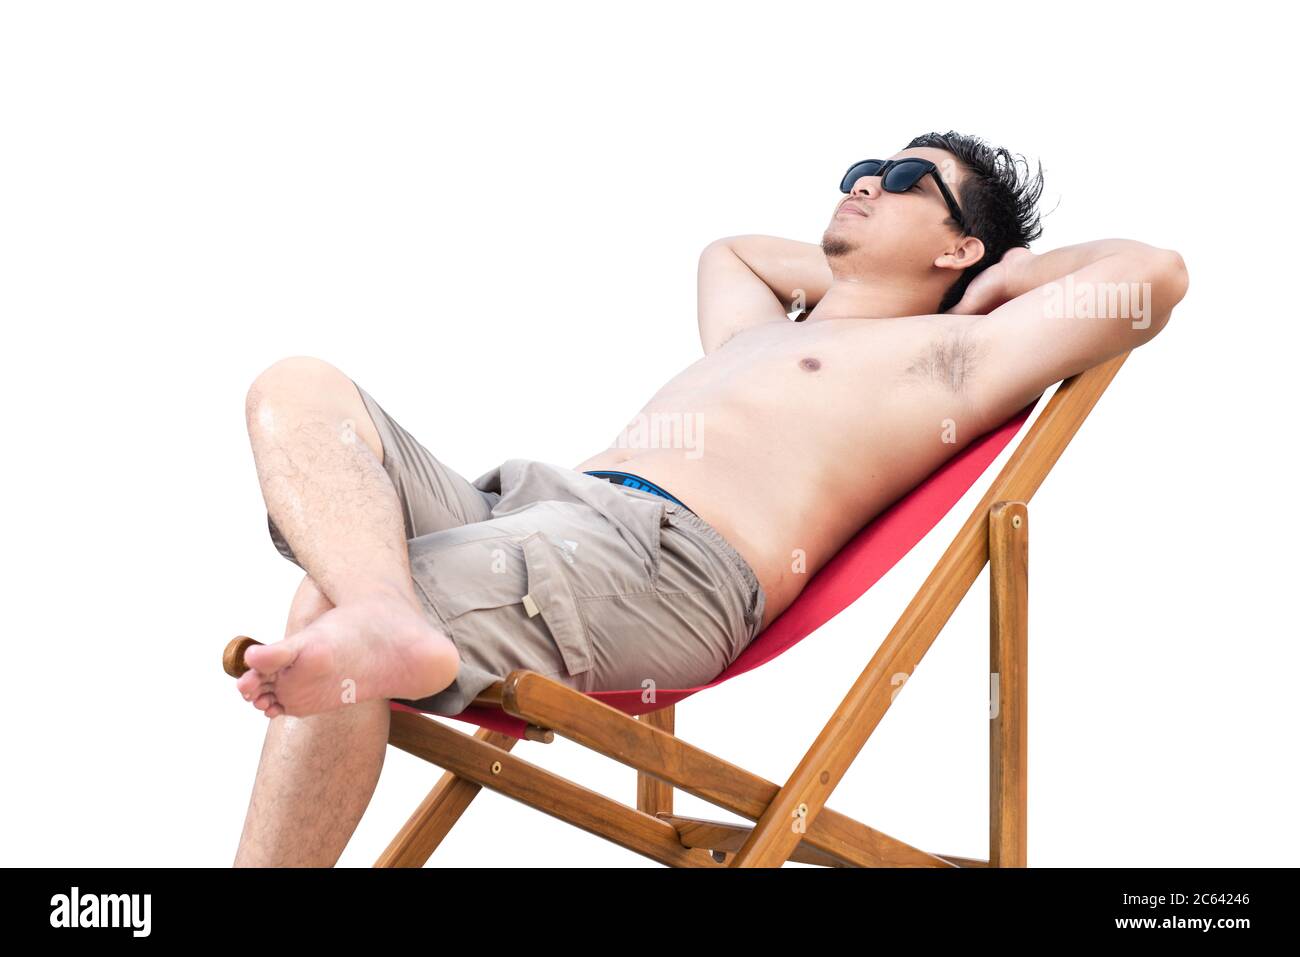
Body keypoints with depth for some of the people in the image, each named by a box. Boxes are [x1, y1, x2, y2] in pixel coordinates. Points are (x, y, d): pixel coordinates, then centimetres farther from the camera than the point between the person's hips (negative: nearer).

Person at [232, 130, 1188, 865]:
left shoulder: (945, 350, 13)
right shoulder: (756, 330, 37)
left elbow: (1153, 272, 5)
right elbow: (728, 249, 61)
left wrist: (1007, 276, 21)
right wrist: (842, 277, 45)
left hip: (665, 558, -9)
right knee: (300, 390, -17)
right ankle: (387, 617, -41)